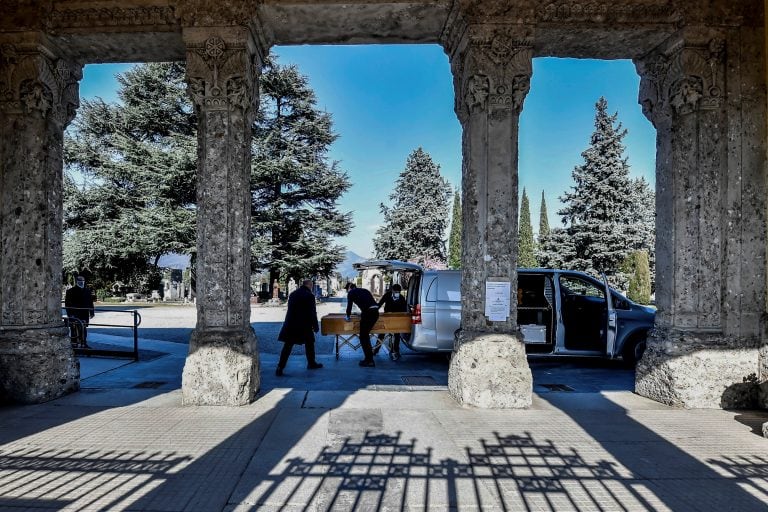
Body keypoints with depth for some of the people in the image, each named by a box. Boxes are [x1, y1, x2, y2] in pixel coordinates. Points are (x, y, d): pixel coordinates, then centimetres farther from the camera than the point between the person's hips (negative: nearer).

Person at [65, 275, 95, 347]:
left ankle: (84, 343, 14)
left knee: (84, 329, 8)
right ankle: (74, 343, 2)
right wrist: (70, 313, -12)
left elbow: (90, 303, 15)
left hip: (84, 314, 4)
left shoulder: (87, 291, 13)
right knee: (74, 329, -3)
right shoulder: (70, 291, -1)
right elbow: (67, 304, -4)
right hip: (74, 314, -4)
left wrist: (91, 312, 12)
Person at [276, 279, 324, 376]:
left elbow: (290, 309, 14)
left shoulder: (292, 294, 8)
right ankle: (311, 363, 28)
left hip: (290, 324, 4)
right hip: (304, 325, -4)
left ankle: (280, 367, -4)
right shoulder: (309, 295, -10)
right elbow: (312, 312, -10)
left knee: (287, 346, 3)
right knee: (309, 344, 16)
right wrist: (315, 326, -2)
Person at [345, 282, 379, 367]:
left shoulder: (351, 293, 7)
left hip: (368, 313, -8)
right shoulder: (364, 290, 27)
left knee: (363, 337, 3)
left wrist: (347, 317, 19)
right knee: (366, 335, 21)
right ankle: (369, 357, 25)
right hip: (375, 312, 8)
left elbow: (349, 305, 4)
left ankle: (370, 361, 2)